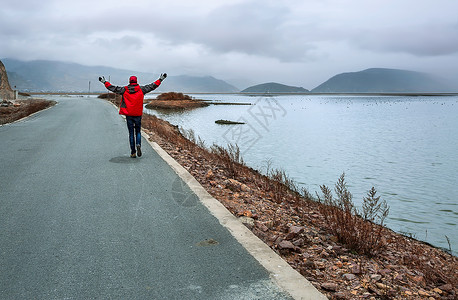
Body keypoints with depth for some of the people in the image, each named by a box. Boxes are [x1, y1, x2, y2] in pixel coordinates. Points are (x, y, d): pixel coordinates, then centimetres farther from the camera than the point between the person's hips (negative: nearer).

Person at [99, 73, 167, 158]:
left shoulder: (124, 90, 1)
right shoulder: (141, 89, 1)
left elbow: (113, 88, 5)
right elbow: (152, 86, 5)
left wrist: (104, 82, 19)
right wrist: (160, 79, 14)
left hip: (128, 115, 0)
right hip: (138, 115, 0)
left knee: (131, 133, 6)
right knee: (138, 132, 14)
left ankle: (133, 152, 4)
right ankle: (138, 145, -13)